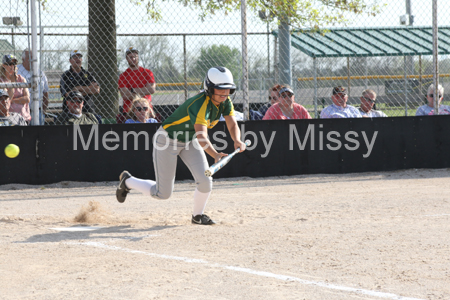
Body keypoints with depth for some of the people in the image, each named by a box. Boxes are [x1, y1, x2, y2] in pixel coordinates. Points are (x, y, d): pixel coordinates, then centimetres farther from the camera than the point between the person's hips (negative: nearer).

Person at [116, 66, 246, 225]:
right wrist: (215, 154, -63)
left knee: (205, 182, -13)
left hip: (189, 140, 7)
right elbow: (201, 137, -46)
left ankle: (198, 216, 15)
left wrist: (237, 141, -33)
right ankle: (127, 181, 25)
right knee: (163, 193, -1)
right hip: (167, 140, -7)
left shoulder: (225, 102, -12)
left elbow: (233, 126, -11)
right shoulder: (199, 105, -36)